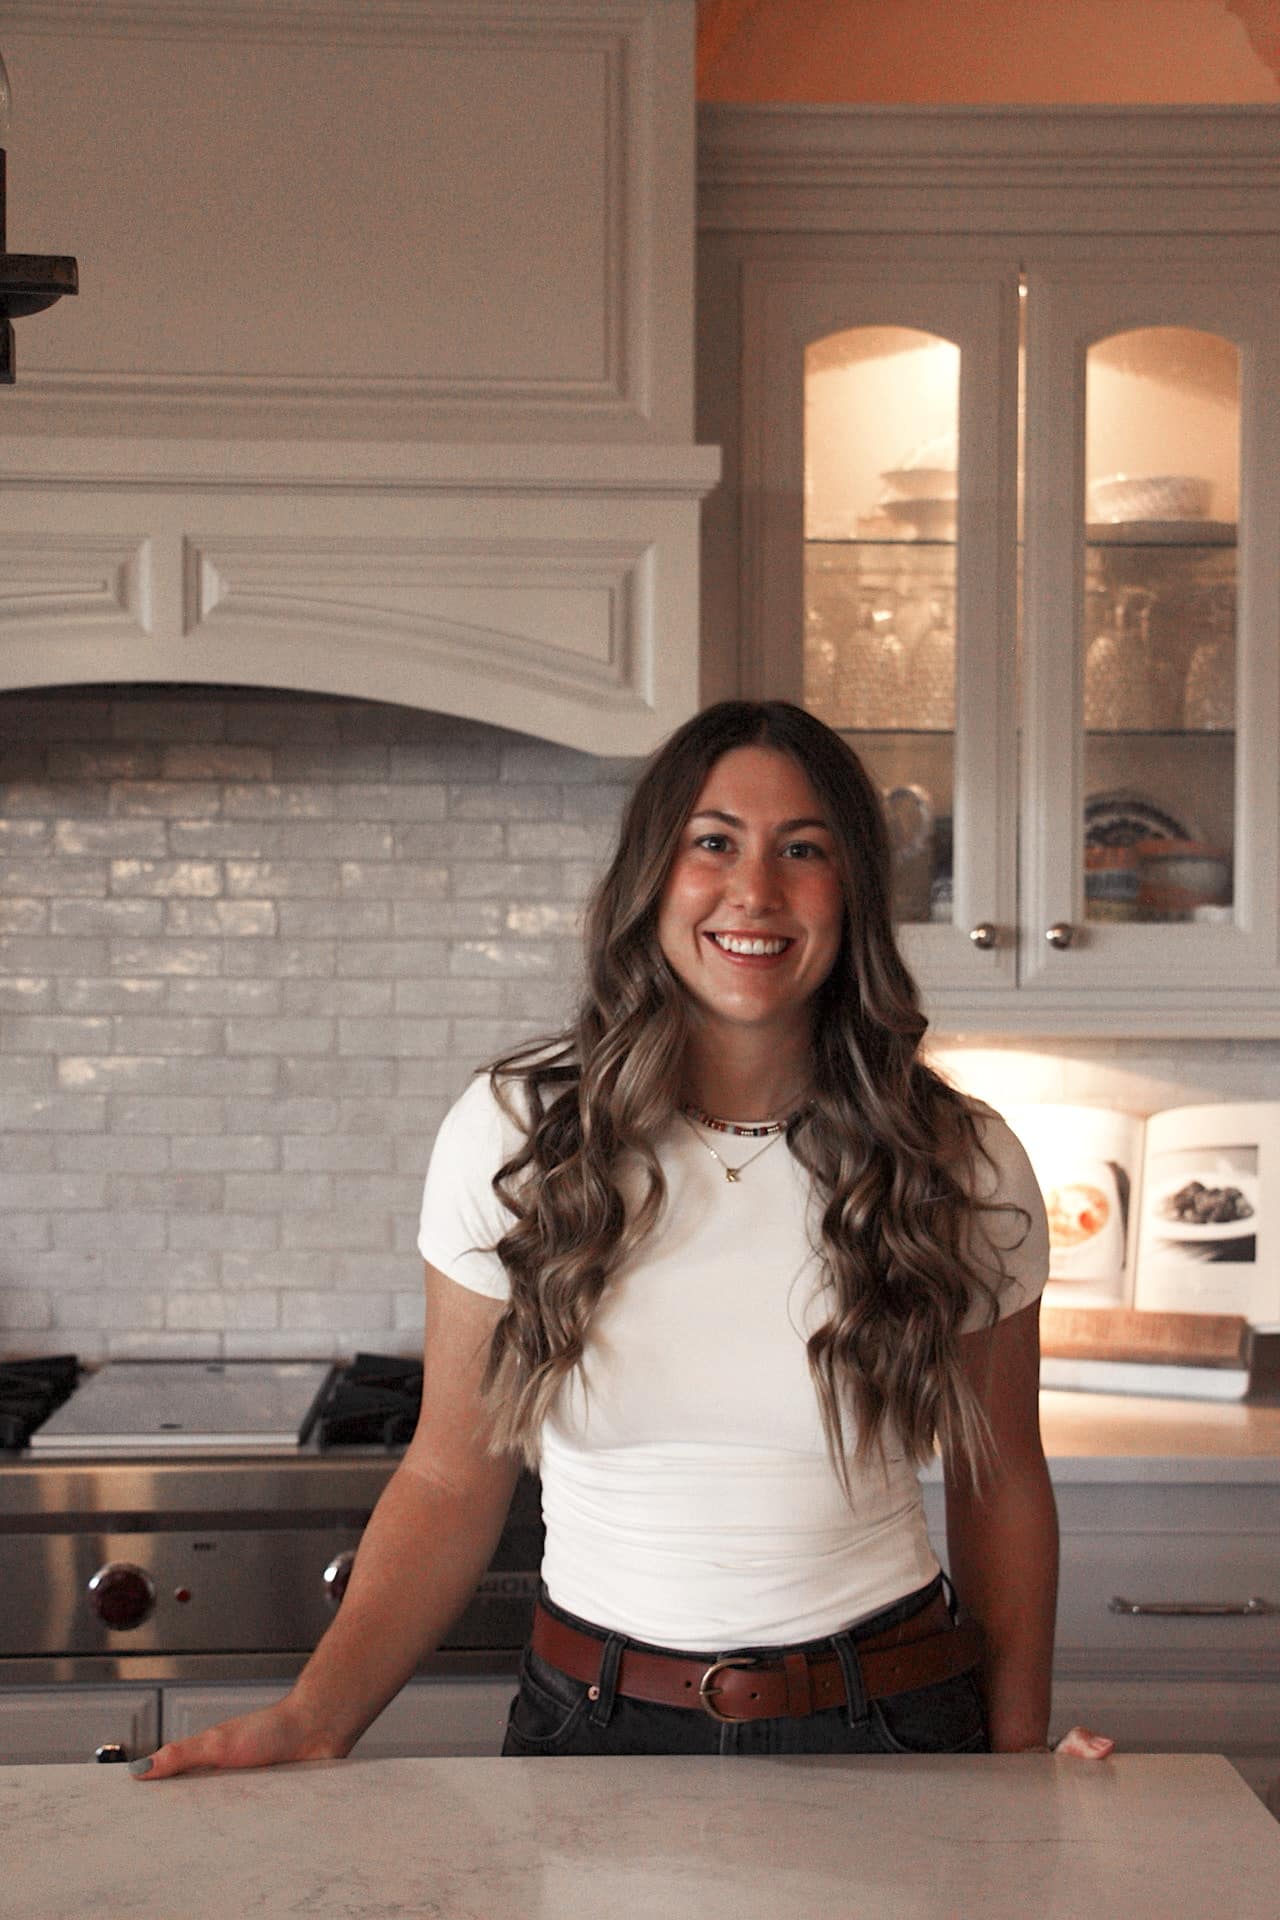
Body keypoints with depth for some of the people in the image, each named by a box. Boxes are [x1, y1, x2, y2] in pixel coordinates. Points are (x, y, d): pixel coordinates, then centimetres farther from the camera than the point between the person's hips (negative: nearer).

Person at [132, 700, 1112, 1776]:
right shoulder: (510, 1136, -7)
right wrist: (316, 1716, -12)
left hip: (887, 1726, 0)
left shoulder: (963, 1166, -6)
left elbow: (1000, 1485, 5)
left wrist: (1021, 1762, 0)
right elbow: (451, 1482, -1)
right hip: (591, 1726, 1)